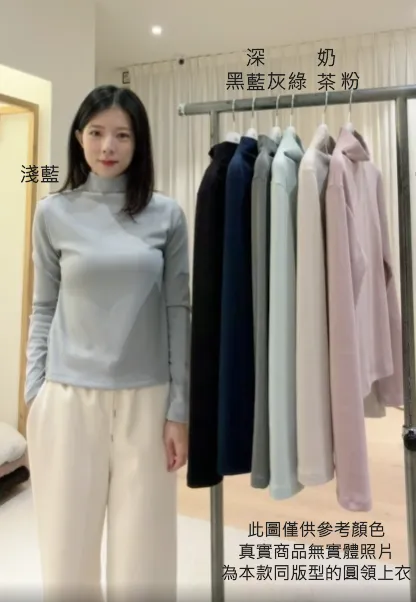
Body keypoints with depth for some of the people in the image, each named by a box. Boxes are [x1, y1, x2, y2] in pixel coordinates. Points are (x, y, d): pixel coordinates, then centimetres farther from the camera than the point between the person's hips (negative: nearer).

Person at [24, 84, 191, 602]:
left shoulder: (167, 215, 1)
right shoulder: (53, 213, 3)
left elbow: (177, 311, 1)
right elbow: (44, 310, 6)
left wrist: (179, 408, -1)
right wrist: (33, 394, 1)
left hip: (146, 398, 0)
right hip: (68, 397, 1)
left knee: (143, 546, 12)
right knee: (68, 542, 14)